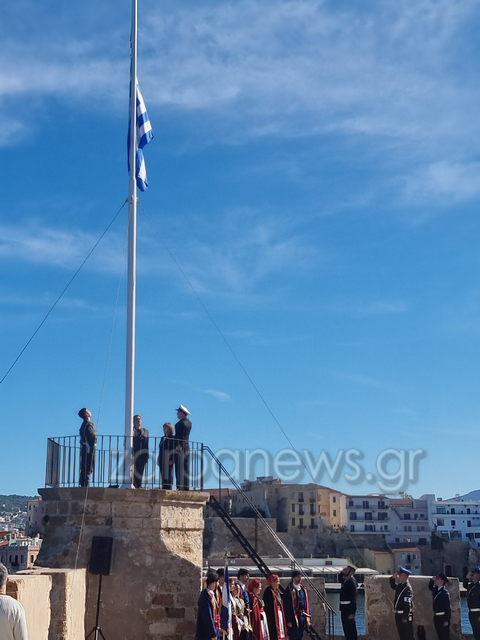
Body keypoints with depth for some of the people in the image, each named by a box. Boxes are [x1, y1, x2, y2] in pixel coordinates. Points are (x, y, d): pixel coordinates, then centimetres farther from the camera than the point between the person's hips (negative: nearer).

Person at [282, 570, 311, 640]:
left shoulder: (303, 589, 11)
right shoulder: (288, 591, -11)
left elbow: (307, 603, 15)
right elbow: (286, 606, -11)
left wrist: (308, 616, 8)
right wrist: (288, 620, -14)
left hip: (303, 617, 7)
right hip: (293, 618, -6)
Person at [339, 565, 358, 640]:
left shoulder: (352, 582, -18)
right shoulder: (346, 580, 9)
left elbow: (353, 598, -21)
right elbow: (340, 579, 33)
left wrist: (352, 613, -23)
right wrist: (342, 572, 11)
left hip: (348, 608, -10)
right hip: (344, 607, 10)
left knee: (350, 629, -6)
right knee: (346, 628, 16)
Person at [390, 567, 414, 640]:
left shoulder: (407, 588, -21)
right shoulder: (399, 585, 5)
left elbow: (408, 604, -23)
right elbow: (393, 586, 27)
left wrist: (405, 617, -22)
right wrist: (393, 578, 6)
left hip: (405, 615, -9)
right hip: (398, 614, 9)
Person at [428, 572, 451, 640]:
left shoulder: (445, 593, -17)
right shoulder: (436, 590, 7)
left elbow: (447, 607, -19)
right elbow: (430, 587, 31)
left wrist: (446, 620, -20)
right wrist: (432, 580, 8)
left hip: (443, 617, -8)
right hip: (436, 617, 8)